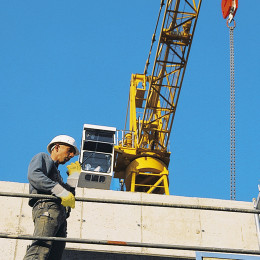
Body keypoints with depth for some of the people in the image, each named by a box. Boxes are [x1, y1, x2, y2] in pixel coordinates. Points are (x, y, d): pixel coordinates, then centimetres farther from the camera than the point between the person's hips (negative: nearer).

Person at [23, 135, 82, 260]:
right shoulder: (42, 157, 17)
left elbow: (69, 193, 31)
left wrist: (74, 174, 36)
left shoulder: (57, 172, 41)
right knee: (41, 249, -28)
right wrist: (61, 192, -14)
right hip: (46, 206, -8)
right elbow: (34, 176, -7)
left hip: (61, 214, 8)